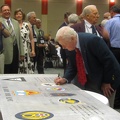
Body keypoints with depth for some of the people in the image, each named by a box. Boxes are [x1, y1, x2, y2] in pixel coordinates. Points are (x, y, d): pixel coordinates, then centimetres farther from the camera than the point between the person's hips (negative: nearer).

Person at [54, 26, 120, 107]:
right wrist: (65, 79, -15)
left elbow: (109, 60, -25)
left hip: (104, 80, -6)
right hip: (89, 81, 7)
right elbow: (72, 67, 3)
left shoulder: (92, 40, -28)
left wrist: (106, 82, -18)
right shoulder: (71, 47, -6)